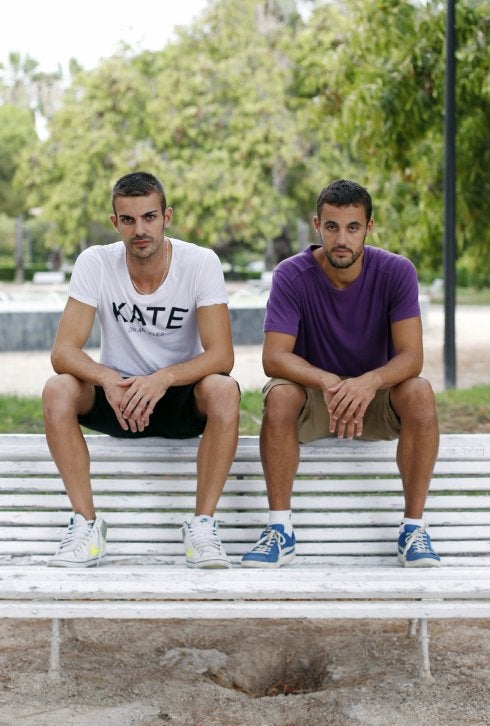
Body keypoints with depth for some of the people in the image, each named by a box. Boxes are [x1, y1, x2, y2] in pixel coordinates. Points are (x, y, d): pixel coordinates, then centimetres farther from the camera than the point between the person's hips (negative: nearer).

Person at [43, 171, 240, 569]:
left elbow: (221, 355, -21)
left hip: (184, 396, -1)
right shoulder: (95, 263, -11)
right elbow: (63, 351, -16)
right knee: (57, 391, -28)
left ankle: (203, 523, -25)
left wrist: (163, 379, -38)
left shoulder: (201, 263, -14)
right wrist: (108, 380, -37)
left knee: (223, 390, -34)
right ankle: (86, 523, -20)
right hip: (117, 395, 2)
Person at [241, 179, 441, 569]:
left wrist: (369, 382, -42)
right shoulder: (292, 275, -16)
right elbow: (274, 357, -23)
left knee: (420, 393, -31)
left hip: (376, 395, 1)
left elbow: (411, 356, -20)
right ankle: (281, 529, -24)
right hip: (314, 394, 0)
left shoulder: (396, 271, -14)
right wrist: (328, 383, -42)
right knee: (279, 395, -33)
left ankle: (414, 527, -22)